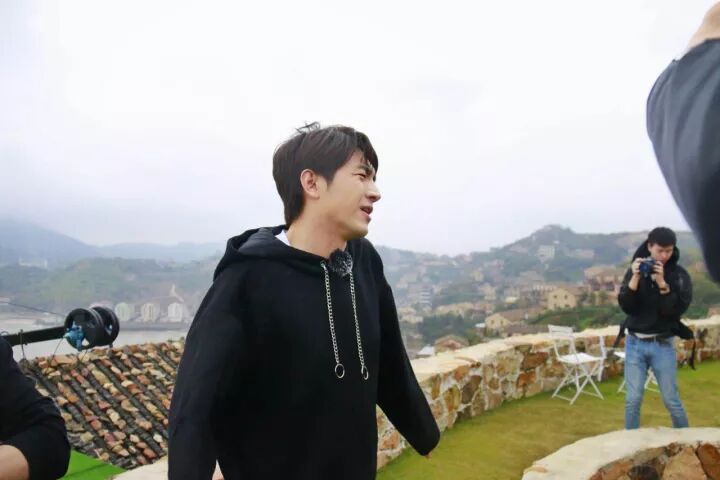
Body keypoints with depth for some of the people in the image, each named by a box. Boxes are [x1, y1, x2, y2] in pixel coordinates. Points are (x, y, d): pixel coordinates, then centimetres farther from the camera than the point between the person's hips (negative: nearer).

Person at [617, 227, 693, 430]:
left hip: (663, 345, -1)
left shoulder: (679, 275, -2)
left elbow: (677, 310, -12)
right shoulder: (635, 270, 1)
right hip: (635, 343, 1)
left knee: (671, 400, 6)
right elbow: (626, 306, -8)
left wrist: (662, 283, -21)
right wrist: (635, 278, -19)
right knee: (633, 399, 3)